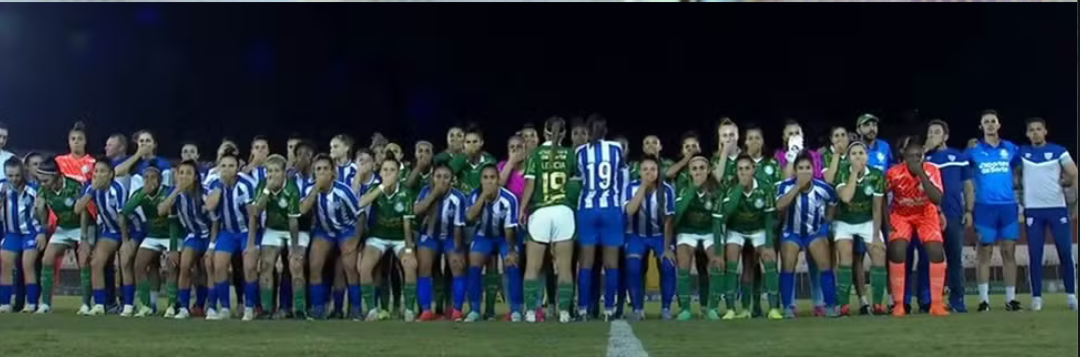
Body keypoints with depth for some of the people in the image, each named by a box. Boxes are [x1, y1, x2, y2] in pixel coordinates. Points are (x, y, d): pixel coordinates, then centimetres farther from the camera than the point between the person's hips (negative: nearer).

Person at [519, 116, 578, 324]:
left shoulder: (535, 154, 1)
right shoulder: (569, 154, 7)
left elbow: (530, 184, -3)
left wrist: (522, 208, 5)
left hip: (539, 212, -1)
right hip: (563, 212, 1)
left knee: (533, 266, 5)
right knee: (564, 266, 5)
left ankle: (531, 311, 0)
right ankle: (564, 311, 2)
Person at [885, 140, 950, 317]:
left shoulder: (931, 171, -20)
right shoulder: (894, 173, -22)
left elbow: (937, 200, -32)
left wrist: (921, 174, -37)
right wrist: (886, 222, -11)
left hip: (926, 214, 1)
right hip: (901, 215, -1)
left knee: (936, 251, -15)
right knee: (897, 251, -21)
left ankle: (936, 303, -3)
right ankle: (898, 304, -10)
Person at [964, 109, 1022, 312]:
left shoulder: (1011, 149, 8)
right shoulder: (973, 151, 3)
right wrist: (969, 209, -2)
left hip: (1008, 206, 2)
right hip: (984, 208, -2)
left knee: (1009, 252, 2)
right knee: (985, 252, -1)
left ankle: (1011, 298, 6)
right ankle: (984, 299, 2)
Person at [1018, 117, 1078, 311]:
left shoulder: (1058, 151, 2)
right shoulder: (1021, 153, 6)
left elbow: (1074, 176, 0)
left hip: (1058, 208, -1)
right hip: (1033, 210, 1)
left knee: (1065, 254, 0)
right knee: (1035, 256, 1)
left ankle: (1071, 295, 9)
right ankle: (1036, 297, 5)